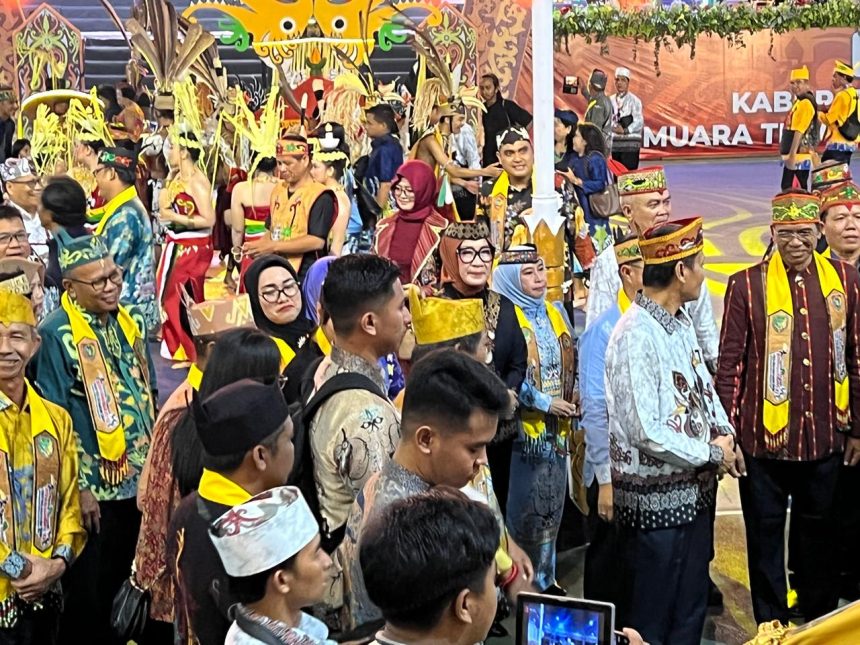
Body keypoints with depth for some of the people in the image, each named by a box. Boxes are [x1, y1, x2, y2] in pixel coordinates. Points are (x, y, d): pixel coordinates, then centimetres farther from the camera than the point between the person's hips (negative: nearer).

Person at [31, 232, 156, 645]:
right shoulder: (57, 335, -14)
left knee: (126, 583, 17)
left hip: (140, 479, 6)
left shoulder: (128, 323, 7)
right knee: (89, 593, 6)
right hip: (95, 487, -6)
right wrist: (80, 486, -15)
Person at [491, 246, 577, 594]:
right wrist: (546, 403, -15)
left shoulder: (555, 314, 10)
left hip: (557, 429, 7)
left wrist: (571, 401, 0)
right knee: (524, 511, -1)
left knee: (551, 508, 14)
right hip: (522, 431, -7)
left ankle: (545, 577, 26)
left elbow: (570, 365, 17)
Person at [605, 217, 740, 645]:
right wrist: (713, 453, -14)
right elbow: (648, 433, -26)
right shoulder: (636, 336, -22)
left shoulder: (681, 323, 7)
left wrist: (725, 434, 0)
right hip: (656, 497, -9)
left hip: (694, 491, 9)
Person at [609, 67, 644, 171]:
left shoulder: (634, 100, -3)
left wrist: (625, 131, -14)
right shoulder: (611, 100, 8)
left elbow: (639, 122, -8)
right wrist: (613, 127, -12)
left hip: (630, 144, -4)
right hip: (615, 143, 4)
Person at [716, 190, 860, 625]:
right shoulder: (747, 284, -6)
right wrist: (727, 432, -7)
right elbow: (729, 364, -5)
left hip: (825, 438, 2)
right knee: (766, 537, 9)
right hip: (764, 439, -2)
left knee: (818, 535, 17)